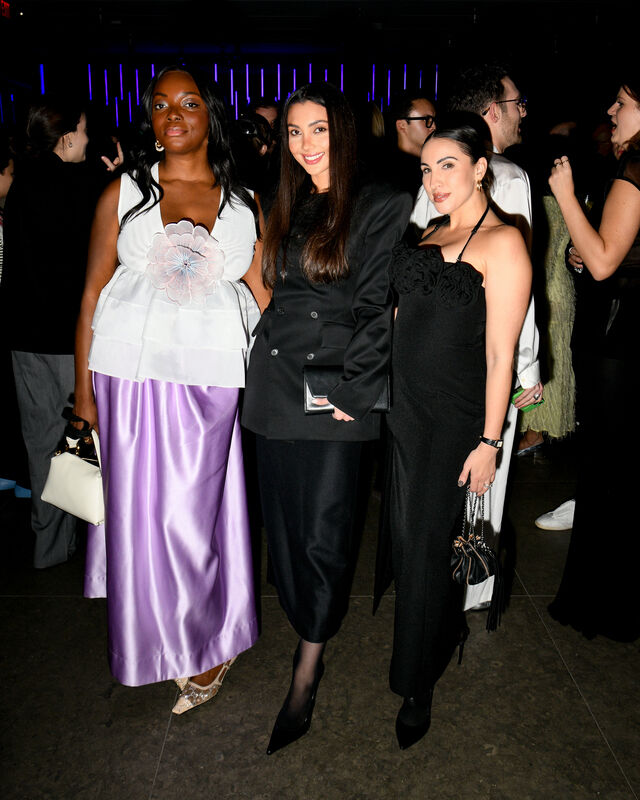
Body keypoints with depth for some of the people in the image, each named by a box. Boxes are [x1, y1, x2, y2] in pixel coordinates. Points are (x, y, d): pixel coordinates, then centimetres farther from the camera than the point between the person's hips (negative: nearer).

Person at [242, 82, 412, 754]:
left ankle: (307, 674, 12)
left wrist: (351, 390, -13)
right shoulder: (287, 210, 16)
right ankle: (305, 630, 32)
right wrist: (266, 356, 12)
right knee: (283, 520, 12)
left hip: (336, 389, -6)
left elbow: (377, 309, -9)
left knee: (323, 532, -2)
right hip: (275, 383, 6)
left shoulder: (381, 207, -4)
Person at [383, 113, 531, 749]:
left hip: (455, 417, -7)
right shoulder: (431, 234, 11)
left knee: (424, 546, 1)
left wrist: (489, 442, -15)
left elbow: (501, 352, -14)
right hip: (405, 404, 7)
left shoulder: (502, 242, -11)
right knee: (402, 534, 13)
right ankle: (448, 624, 41)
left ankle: (416, 685, 22)